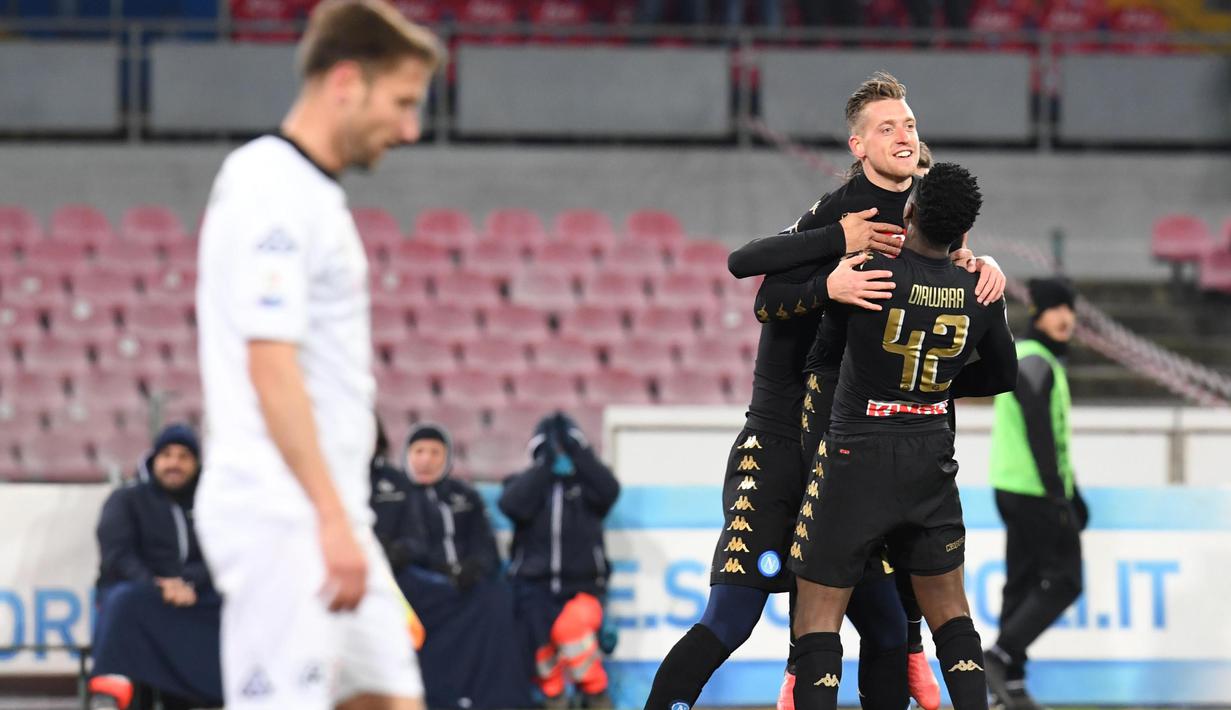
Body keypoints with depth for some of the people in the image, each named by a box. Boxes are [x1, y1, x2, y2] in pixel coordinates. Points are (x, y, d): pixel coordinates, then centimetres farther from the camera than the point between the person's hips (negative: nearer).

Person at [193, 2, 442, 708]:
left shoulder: (315, 193, 17)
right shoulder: (272, 192, -13)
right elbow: (270, 366, -21)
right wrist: (333, 521, -23)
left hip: (327, 519, 10)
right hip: (281, 517, -10)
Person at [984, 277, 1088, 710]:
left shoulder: (1044, 363, 19)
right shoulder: (1034, 363, -14)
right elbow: (1038, 435, -21)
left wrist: (1071, 492, 25)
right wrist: (1057, 497, -24)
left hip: (1014, 491, 10)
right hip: (1034, 493, -10)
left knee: (1023, 582, 10)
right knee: (1062, 581, -7)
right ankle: (1002, 657, -13)